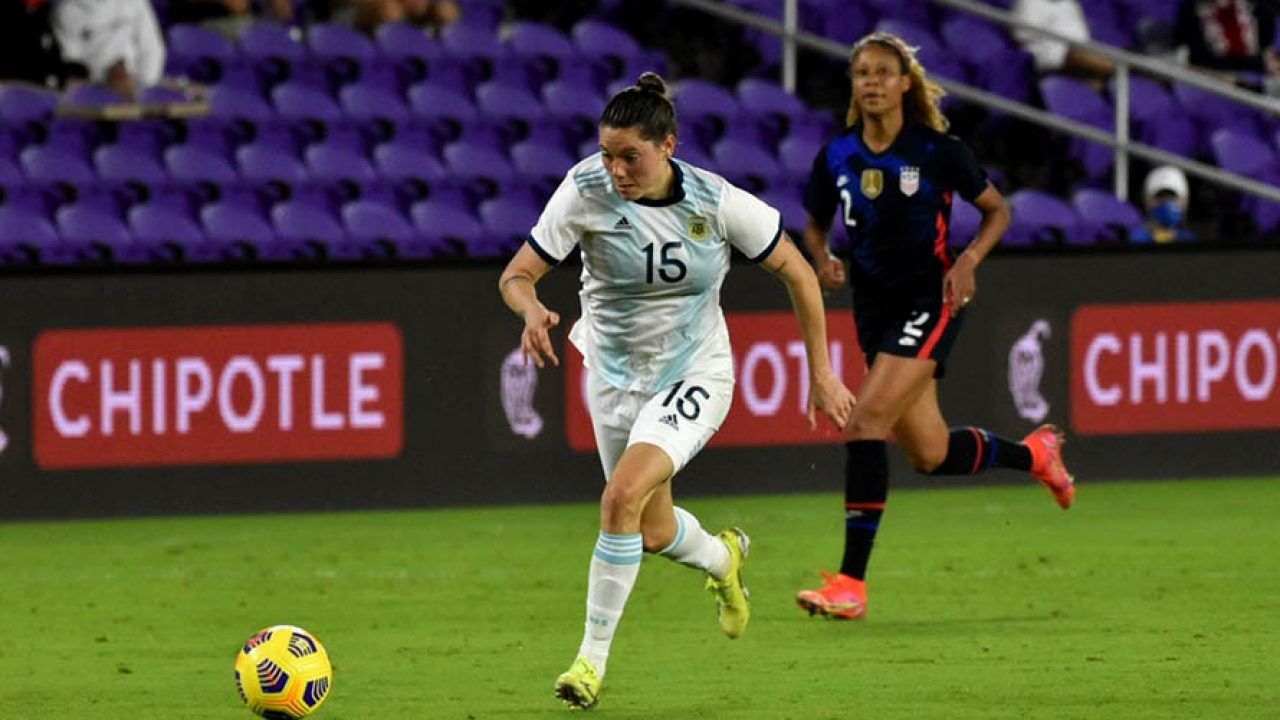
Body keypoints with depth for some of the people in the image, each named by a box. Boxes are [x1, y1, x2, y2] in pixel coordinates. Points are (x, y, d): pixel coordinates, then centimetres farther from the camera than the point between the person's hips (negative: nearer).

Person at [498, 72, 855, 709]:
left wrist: (822, 373, -3)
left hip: (695, 376, -3)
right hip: (614, 377, 3)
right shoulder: (585, 192, -18)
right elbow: (516, 274, -15)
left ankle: (593, 656, -12)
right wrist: (532, 310, -39)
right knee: (652, 531, 15)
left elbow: (797, 273, -5)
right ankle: (722, 558, 52)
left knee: (623, 496, -25)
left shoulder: (719, 203, -19)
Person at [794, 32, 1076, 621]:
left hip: (929, 302, -6)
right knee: (930, 455, 11)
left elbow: (997, 211, 3)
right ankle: (1031, 452, 43)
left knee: (866, 422, -21)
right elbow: (815, 225, 17)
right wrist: (823, 260, -5)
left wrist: (969, 261, -14)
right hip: (875, 307, 6)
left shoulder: (937, 151, -8)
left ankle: (851, 582, -20)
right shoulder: (836, 157, 2)